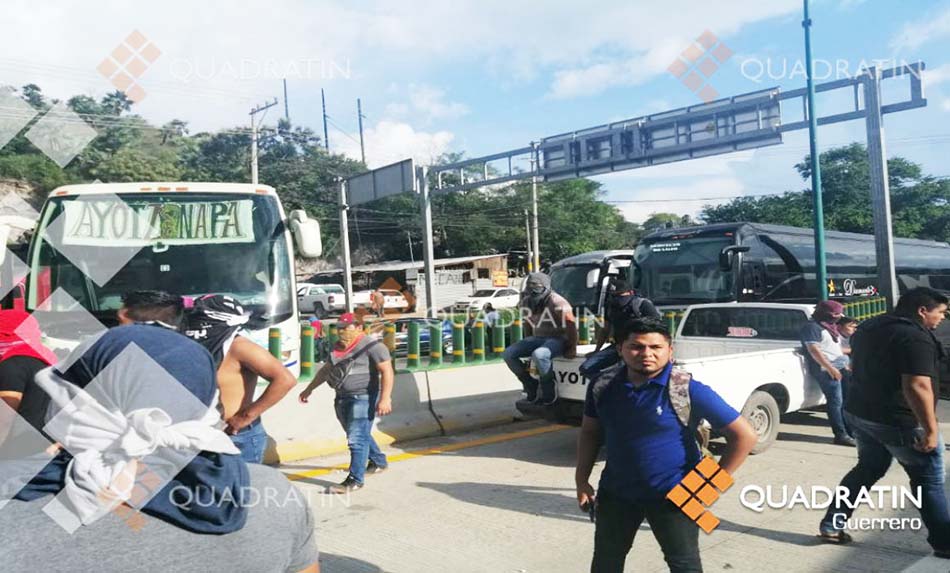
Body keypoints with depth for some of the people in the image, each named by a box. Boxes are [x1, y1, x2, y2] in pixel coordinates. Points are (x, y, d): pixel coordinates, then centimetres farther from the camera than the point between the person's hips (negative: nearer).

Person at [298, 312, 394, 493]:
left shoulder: (371, 346, -11)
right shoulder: (338, 347, 14)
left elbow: (387, 372, -18)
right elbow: (325, 370, 26)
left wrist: (385, 398, -26)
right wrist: (309, 389, 28)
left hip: (363, 398, -8)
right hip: (342, 399, 9)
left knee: (357, 439, -11)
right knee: (361, 435, 19)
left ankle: (355, 480, -9)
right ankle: (379, 462, 38)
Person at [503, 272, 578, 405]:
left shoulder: (556, 302, -18)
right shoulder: (526, 302, 4)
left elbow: (571, 325, -17)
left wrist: (572, 348, -16)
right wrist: (526, 346, 19)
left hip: (558, 339, -7)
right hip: (537, 338, 8)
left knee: (539, 355, -39)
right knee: (509, 353, -9)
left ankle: (549, 392, -16)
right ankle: (531, 386, 0)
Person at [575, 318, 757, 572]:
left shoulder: (688, 390, -20)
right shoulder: (603, 385, -8)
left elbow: (744, 436, -16)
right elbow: (589, 432, 8)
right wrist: (582, 480, 3)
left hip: (672, 495, -4)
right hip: (616, 492, 4)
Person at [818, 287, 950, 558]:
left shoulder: (867, 328, 10)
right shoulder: (915, 337, -19)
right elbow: (917, 386, -28)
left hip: (860, 413, 8)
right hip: (901, 422, -8)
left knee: (868, 469, 19)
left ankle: (832, 524, 19)